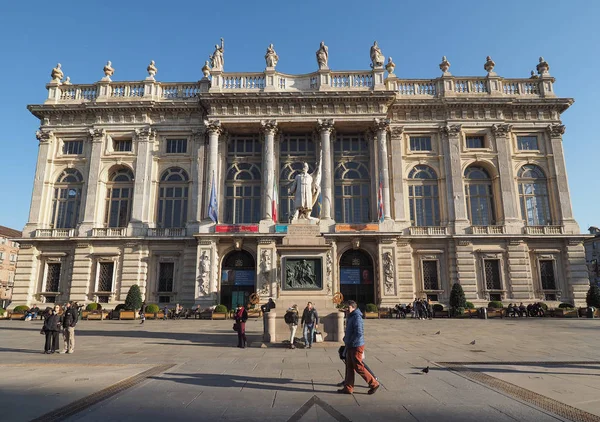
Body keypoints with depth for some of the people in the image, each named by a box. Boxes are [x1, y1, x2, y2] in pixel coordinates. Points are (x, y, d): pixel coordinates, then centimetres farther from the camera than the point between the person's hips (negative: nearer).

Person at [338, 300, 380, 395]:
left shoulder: (357, 317, -19)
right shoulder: (350, 317, 12)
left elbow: (359, 333, -26)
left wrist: (350, 342, -18)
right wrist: (345, 340, 12)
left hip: (356, 346, -10)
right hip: (350, 347, 10)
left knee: (359, 368, -1)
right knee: (349, 367, 12)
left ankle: (374, 384, 11)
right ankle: (348, 388, 19)